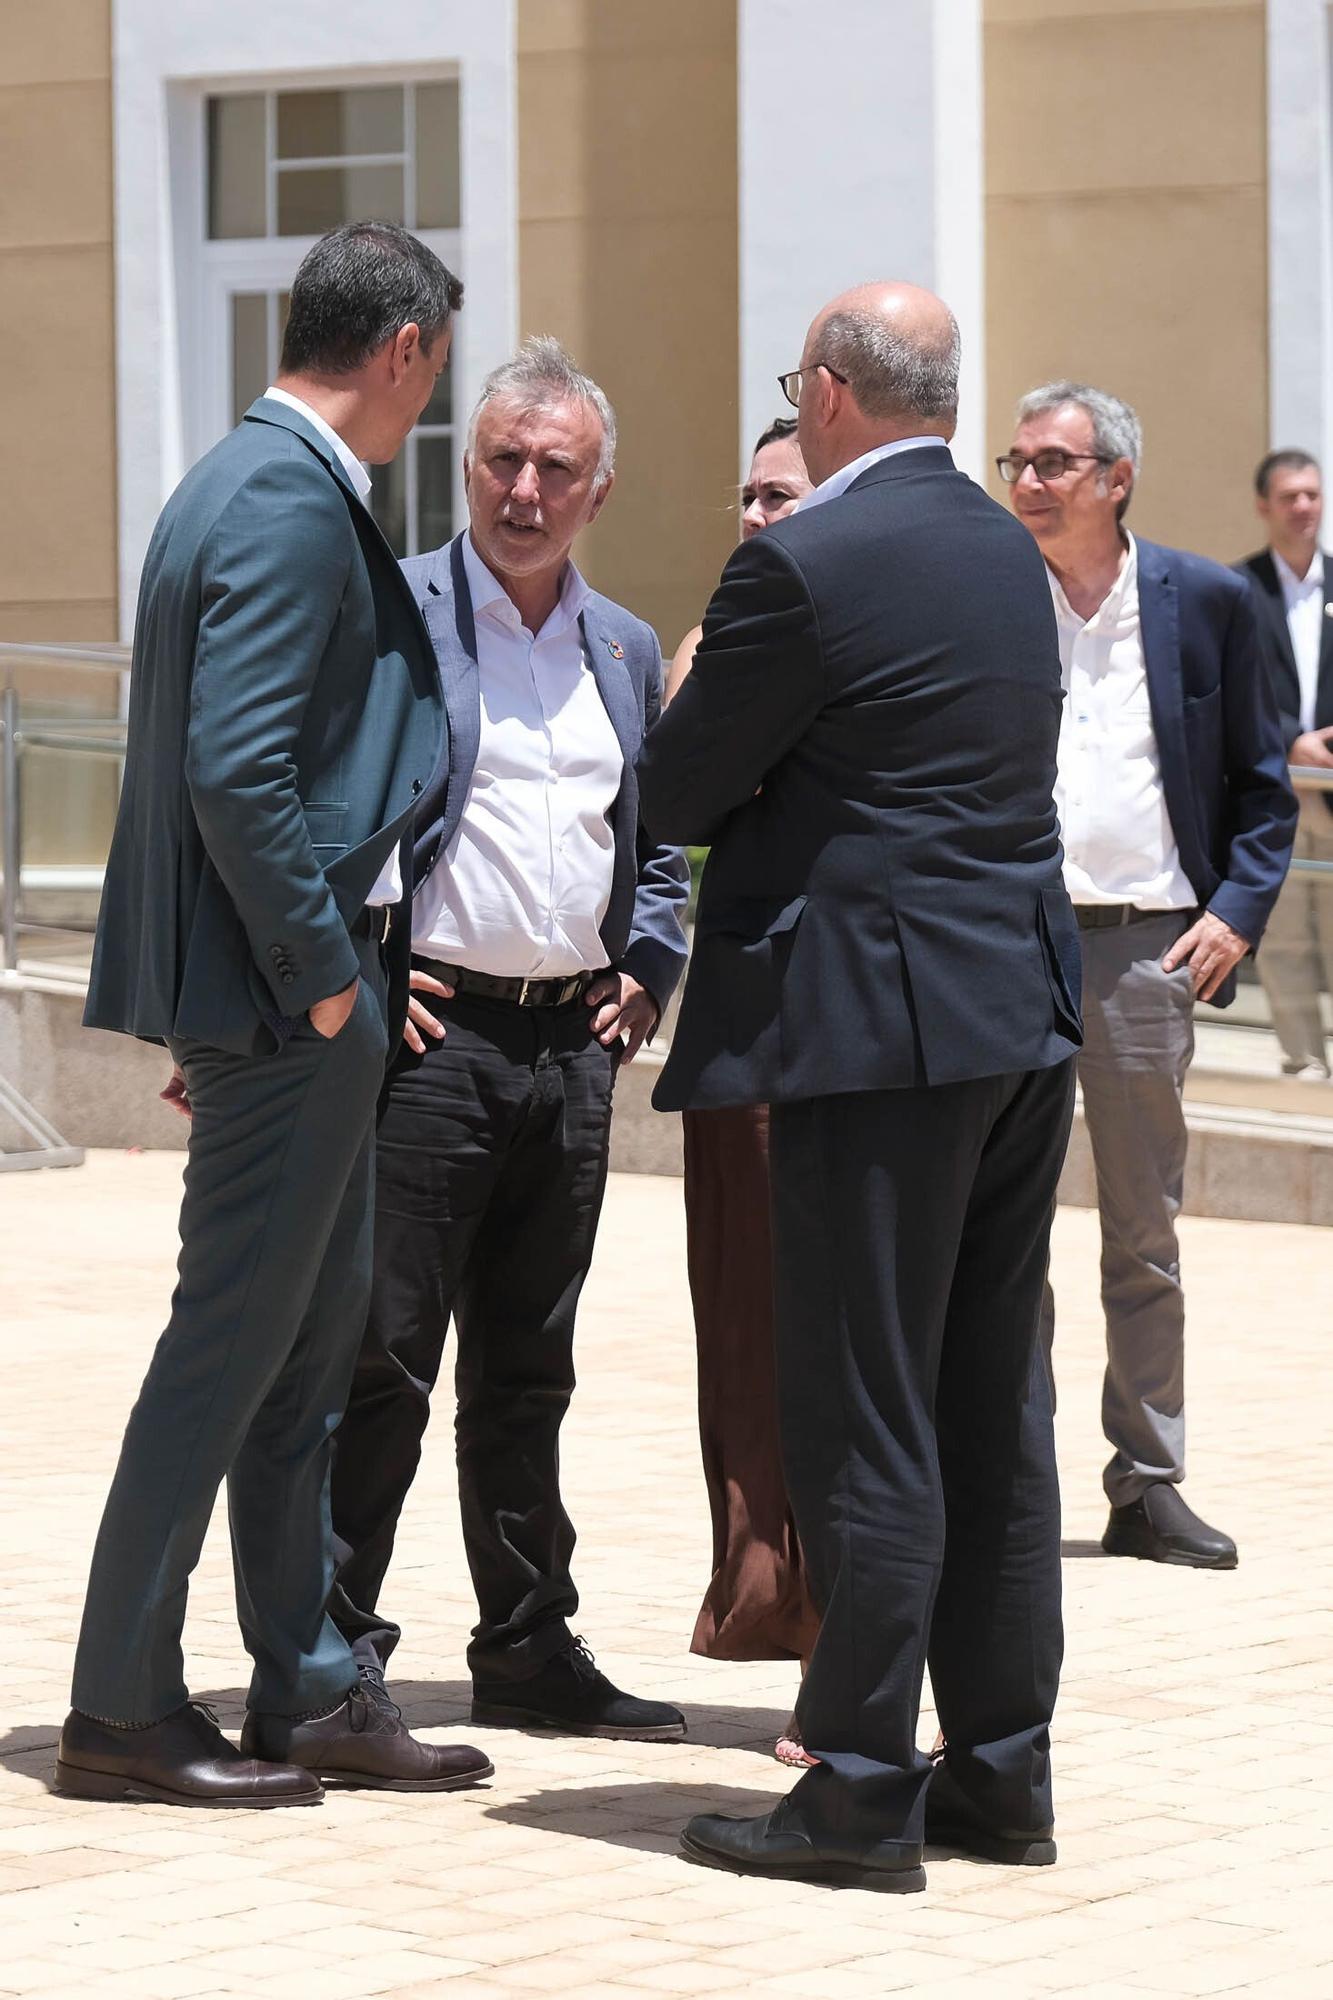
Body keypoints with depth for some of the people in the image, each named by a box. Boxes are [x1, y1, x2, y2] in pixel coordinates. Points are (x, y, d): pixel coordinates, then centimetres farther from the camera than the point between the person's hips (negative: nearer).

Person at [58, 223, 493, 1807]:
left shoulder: (254, 480, 15)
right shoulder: (290, 504, -17)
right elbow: (239, 770, -25)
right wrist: (316, 971, -17)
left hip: (281, 987, 10)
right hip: (283, 991, -10)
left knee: (311, 1338, 14)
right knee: (234, 1336, -4)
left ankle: (309, 1694, 21)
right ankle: (123, 1712, 3)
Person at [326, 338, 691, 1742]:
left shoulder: (627, 651, 15)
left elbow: (657, 847, 24)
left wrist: (647, 972, 9)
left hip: (572, 1046, 6)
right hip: (429, 1033, -6)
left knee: (527, 1370, 13)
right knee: (382, 1358, -5)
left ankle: (529, 1650, 20)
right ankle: (335, 1653, 1)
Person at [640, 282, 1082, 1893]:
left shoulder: (806, 565, -13)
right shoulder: (1006, 552, 12)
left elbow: (676, 795, -7)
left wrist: (689, 687, 13)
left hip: (884, 1028, -8)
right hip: (1024, 1016, 8)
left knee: (865, 1415, -4)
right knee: (993, 1408, 12)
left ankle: (863, 1790, -1)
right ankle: (1002, 1768, 17)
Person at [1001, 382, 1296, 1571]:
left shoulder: (1205, 603, 4)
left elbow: (1263, 785, 9)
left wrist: (1237, 914, -3)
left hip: (1149, 946, 0)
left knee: (1146, 1236, 6)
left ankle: (1149, 1486, 13)